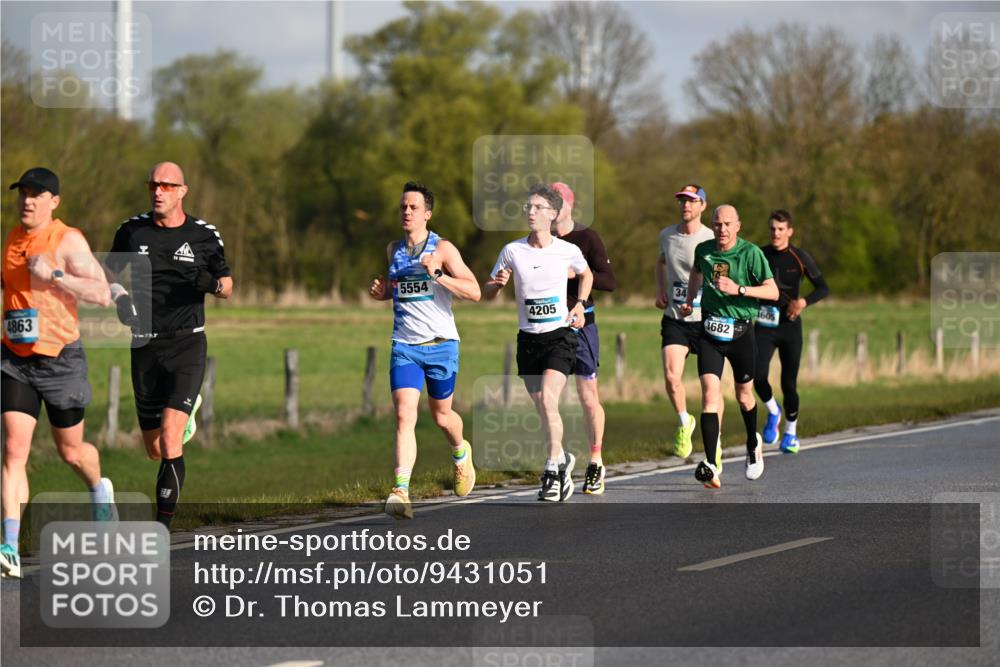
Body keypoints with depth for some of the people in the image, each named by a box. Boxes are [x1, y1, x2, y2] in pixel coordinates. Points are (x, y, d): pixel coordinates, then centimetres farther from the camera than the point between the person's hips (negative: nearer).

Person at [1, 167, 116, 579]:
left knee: (71, 451, 13)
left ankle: (99, 491, 49)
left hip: (60, 359, -3)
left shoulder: (68, 241, -11)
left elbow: (102, 294, -19)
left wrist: (54, 275, -25)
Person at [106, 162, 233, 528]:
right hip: (145, 347, 3)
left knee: (169, 443, -18)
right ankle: (188, 409, 50)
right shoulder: (132, 230, 2)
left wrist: (214, 285, -13)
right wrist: (119, 296, -7)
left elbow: (226, 284, 11)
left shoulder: (205, 236, -1)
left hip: (187, 346, -3)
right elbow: (109, 273, 15)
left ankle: (162, 528, -13)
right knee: (154, 450, 13)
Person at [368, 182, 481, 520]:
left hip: (441, 344, -2)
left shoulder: (442, 249, -6)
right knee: (404, 416, -15)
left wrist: (438, 275, -25)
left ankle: (461, 453, 48)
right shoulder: (393, 250, 9)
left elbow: (474, 292, -13)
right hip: (404, 346, 2)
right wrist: (380, 290, 4)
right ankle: (401, 491, -24)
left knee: (441, 416, 14)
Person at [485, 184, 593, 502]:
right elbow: (488, 293, 6)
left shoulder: (568, 251, -4)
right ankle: (562, 459, 30)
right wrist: (497, 283, -16)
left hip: (560, 335, -3)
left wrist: (579, 304, 5)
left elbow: (586, 275, 19)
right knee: (543, 409, 7)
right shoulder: (512, 251, -2)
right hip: (528, 339, 3)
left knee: (547, 400, -20)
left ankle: (554, 467, -11)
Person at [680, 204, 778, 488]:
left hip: (740, 331, -2)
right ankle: (711, 467, -23)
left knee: (744, 396, 14)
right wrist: (689, 300, 19)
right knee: (710, 394, -15)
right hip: (710, 331, 2)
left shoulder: (750, 253, -12)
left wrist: (738, 289, -25)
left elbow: (773, 291, -15)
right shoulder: (703, 250, 1)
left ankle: (753, 444, 47)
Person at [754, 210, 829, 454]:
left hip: (790, 326, -1)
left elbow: (823, 288, -1)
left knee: (789, 382, 1)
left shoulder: (800, 258, -2)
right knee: (758, 376, -17)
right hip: (764, 326, 1)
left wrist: (803, 302, -18)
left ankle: (790, 433, 21)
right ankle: (773, 412, 14)